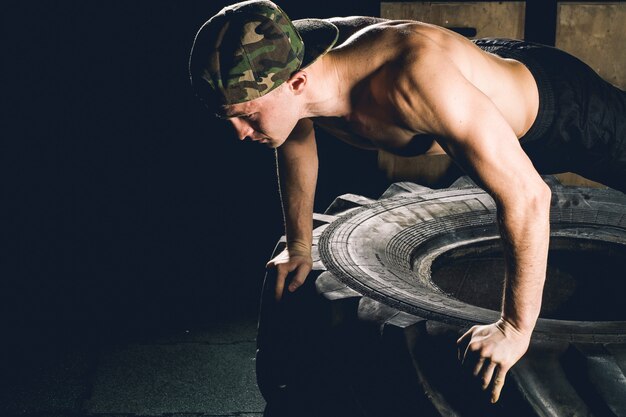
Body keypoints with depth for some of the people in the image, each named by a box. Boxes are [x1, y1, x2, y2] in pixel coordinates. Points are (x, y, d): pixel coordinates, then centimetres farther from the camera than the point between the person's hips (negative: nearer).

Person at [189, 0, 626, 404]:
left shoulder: (414, 80, -49)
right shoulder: (293, 56, -25)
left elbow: (527, 196, -46)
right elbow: (297, 139, 0)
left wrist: (516, 329, -41)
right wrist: (300, 248, 5)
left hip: (559, 104, -7)